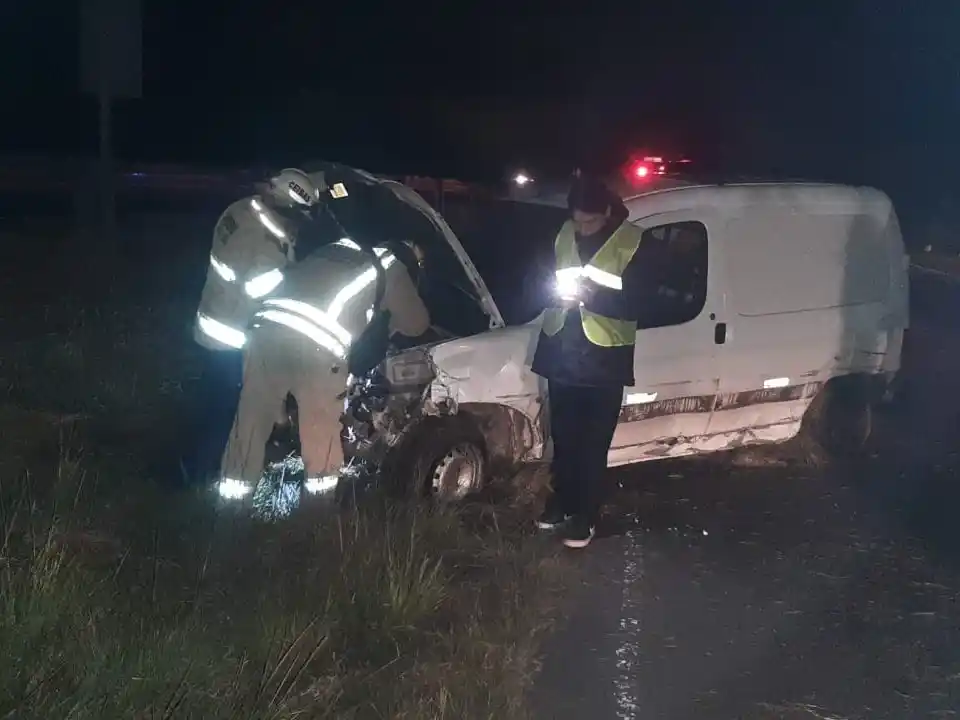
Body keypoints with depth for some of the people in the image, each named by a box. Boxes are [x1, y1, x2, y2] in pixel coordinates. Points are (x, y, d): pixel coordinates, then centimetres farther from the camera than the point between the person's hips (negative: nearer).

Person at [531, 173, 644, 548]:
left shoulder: (631, 243, -10)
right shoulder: (563, 235, 4)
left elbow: (634, 304, -14)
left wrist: (591, 295, -27)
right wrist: (557, 292, -12)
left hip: (604, 357, -4)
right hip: (561, 349, 4)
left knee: (593, 442, 2)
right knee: (563, 436, 15)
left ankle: (586, 516, 12)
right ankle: (561, 501, 30)